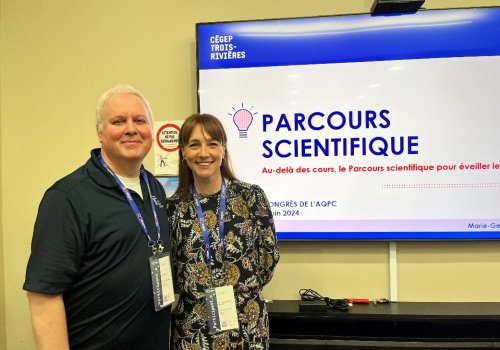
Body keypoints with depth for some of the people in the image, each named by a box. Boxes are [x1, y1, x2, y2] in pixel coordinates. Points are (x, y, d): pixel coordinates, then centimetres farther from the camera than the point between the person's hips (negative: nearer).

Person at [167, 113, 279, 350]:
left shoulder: (251, 196, -9)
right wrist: (194, 292, -3)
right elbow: (169, 268, 6)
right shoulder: (174, 206, -3)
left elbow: (270, 255, -2)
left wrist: (242, 287, 0)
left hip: (246, 323, -1)